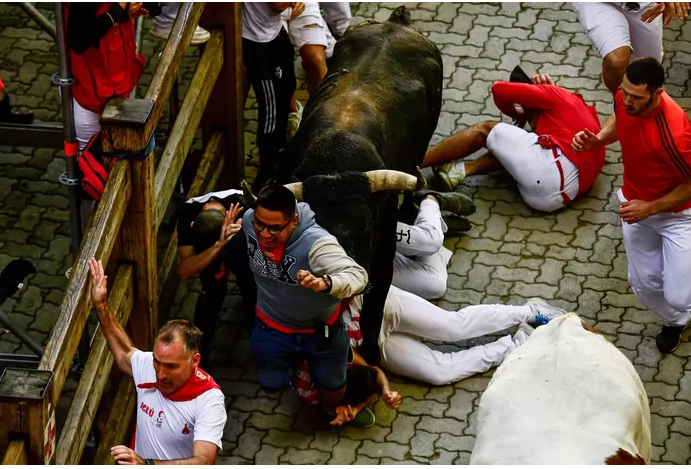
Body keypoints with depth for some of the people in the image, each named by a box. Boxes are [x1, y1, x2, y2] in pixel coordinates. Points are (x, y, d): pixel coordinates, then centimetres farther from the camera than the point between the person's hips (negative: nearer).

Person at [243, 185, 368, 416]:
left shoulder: (316, 243, -41)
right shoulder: (249, 220, -25)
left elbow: (358, 276, -51)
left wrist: (324, 283, -68)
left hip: (319, 328, -3)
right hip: (272, 325, 3)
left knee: (332, 388, 16)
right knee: (271, 385, 20)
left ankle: (332, 409, 53)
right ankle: (292, 359, 52)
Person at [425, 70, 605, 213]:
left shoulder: (555, 96, 17)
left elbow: (499, 89, 10)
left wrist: (518, 116, 29)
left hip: (555, 169, -8)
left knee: (485, 130, 6)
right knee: (509, 147, 27)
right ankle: (462, 170, 1)